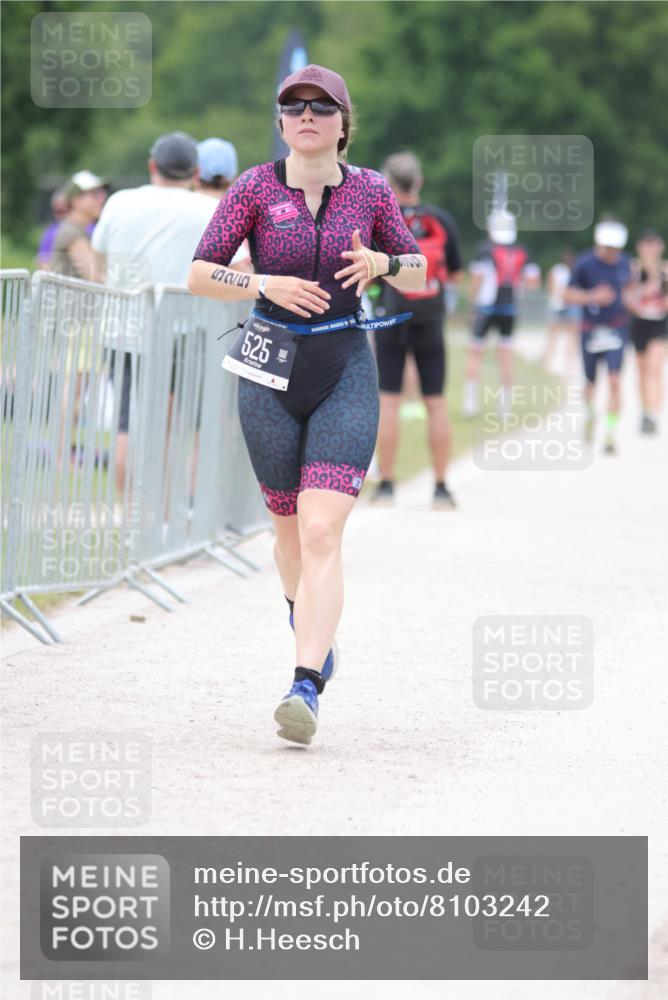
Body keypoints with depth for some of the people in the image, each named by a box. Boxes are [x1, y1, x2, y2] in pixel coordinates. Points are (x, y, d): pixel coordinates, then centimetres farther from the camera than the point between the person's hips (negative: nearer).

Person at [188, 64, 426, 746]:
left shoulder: (369, 190, 2)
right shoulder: (255, 188, -1)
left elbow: (418, 275, 13)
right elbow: (199, 275, -3)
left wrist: (381, 262, -9)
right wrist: (266, 285, -18)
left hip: (346, 371, -1)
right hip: (271, 374, 1)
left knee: (321, 534, -15)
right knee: (291, 529, 15)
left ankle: (305, 687, -21)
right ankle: (313, 631, 46)